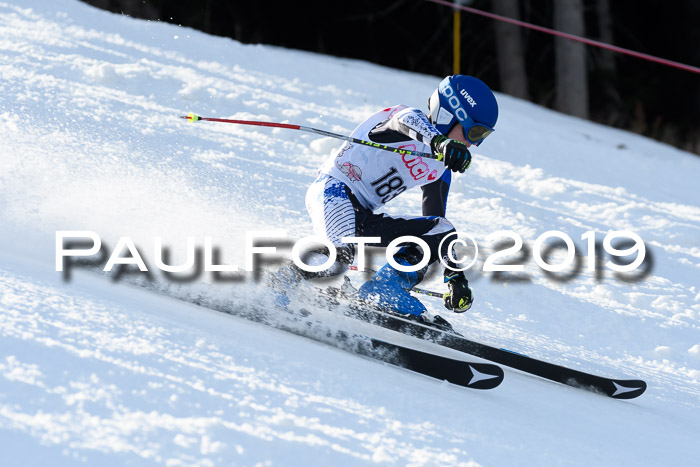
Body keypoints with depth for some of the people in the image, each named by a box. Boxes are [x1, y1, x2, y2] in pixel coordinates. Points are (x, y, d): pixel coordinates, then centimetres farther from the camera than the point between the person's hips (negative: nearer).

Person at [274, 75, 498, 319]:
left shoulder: (439, 171, 17)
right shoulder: (411, 119, -6)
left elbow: (437, 224, 23)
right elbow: (408, 120, -31)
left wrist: (456, 276, 14)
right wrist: (440, 141, -52)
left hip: (363, 217, 10)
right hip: (333, 192, -10)